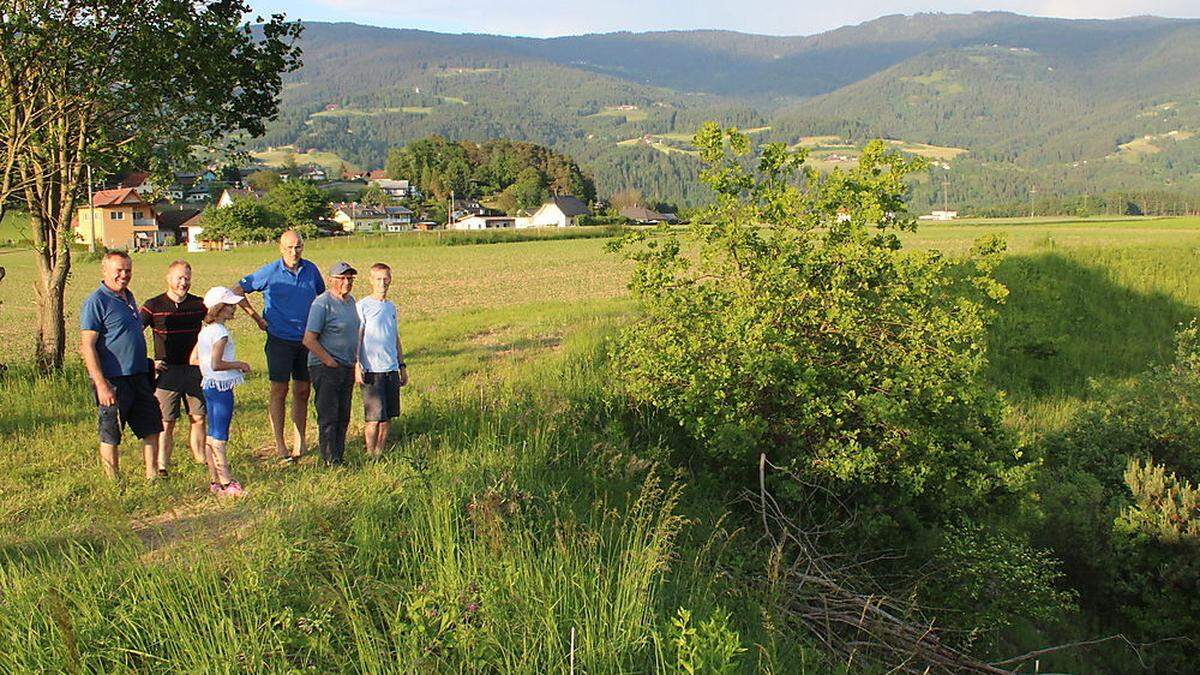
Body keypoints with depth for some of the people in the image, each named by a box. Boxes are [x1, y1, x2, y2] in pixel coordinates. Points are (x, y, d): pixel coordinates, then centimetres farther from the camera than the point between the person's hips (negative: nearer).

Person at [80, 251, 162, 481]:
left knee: (151, 428, 12)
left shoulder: (128, 297, 13)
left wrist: (148, 369, 22)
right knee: (111, 436, 4)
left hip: (138, 377, 8)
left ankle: (152, 476, 23)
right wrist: (101, 384, -22)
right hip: (113, 381, -8)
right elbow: (87, 347, -17)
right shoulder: (96, 302, -12)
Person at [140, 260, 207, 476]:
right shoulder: (154, 306, -4)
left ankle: (200, 457, 16)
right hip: (167, 371, -3)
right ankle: (162, 465, 4)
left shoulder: (198, 304, 4)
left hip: (194, 369, 3)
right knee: (166, 422, -2)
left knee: (198, 418, 6)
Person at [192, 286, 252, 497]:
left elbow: (193, 359, 15)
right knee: (219, 437, -5)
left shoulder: (205, 330, 10)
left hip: (208, 385, 10)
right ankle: (226, 482, -1)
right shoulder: (220, 332, -18)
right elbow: (216, 364, -27)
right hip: (221, 387, -10)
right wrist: (239, 365, -12)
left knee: (212, 435, 13)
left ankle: (214, 480, 20)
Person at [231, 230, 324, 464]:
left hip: (307, 340, 4)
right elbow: (236, 290, -2)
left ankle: (299, 443, 18)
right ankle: (280, 446, 6)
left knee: (302, 392, 8)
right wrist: (257, 318, -2)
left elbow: (322, 296, 22)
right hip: (280, 340, -4)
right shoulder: (270, 272, -7)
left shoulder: (311, 270, 4)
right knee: (279, 392, -1)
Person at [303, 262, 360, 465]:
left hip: (347, 368, 8)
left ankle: (339, 456, 20)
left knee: (343, 417, 11)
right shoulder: (322, 303, -13)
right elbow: (309, 339, -17)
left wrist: (354, 361, 15)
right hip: (326, 368, -8)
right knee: (328, 417, -5)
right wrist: (329, 361, -15)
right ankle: (330, 461, -1)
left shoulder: (350, 300, 12)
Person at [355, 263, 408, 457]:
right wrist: (356, 366, -15)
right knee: (374, 417, -6)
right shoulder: (363, 306, -4)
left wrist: (402, 366, 21)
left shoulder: (391, 307, 15)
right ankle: (370, 455, 4)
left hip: (391, 369, 6)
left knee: (388, 416, 8)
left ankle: (380, 452, 19)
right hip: (372, 370, -6)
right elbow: (356, 337, -7)